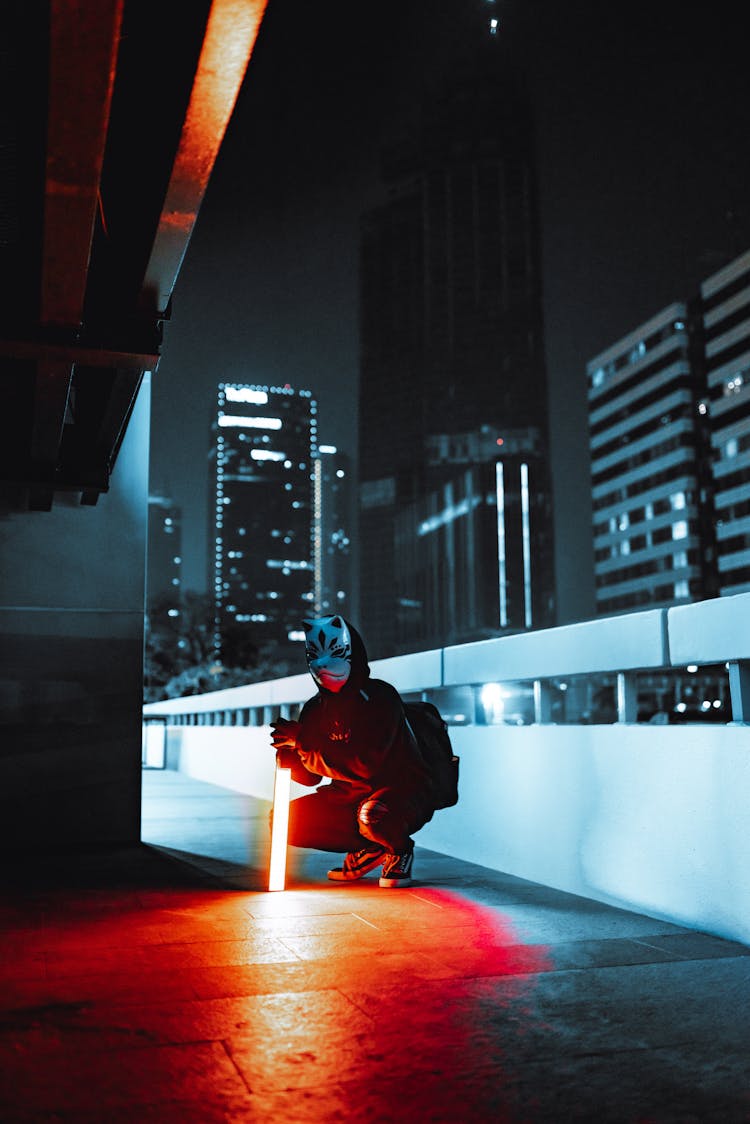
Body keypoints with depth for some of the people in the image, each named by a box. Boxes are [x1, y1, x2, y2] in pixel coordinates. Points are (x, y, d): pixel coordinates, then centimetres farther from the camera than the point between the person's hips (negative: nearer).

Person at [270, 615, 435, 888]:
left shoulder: (379, 696, -20)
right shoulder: (315, 708, 0)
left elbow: (366, 764, -29)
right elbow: (309, 776, 2)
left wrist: (305, 743, -27)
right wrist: (289, 754, -21)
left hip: (403, 793, -7)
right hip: (351, 796, 7)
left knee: (372, 813, -39)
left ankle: (399, 849, -2)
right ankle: (369, 849, 7)